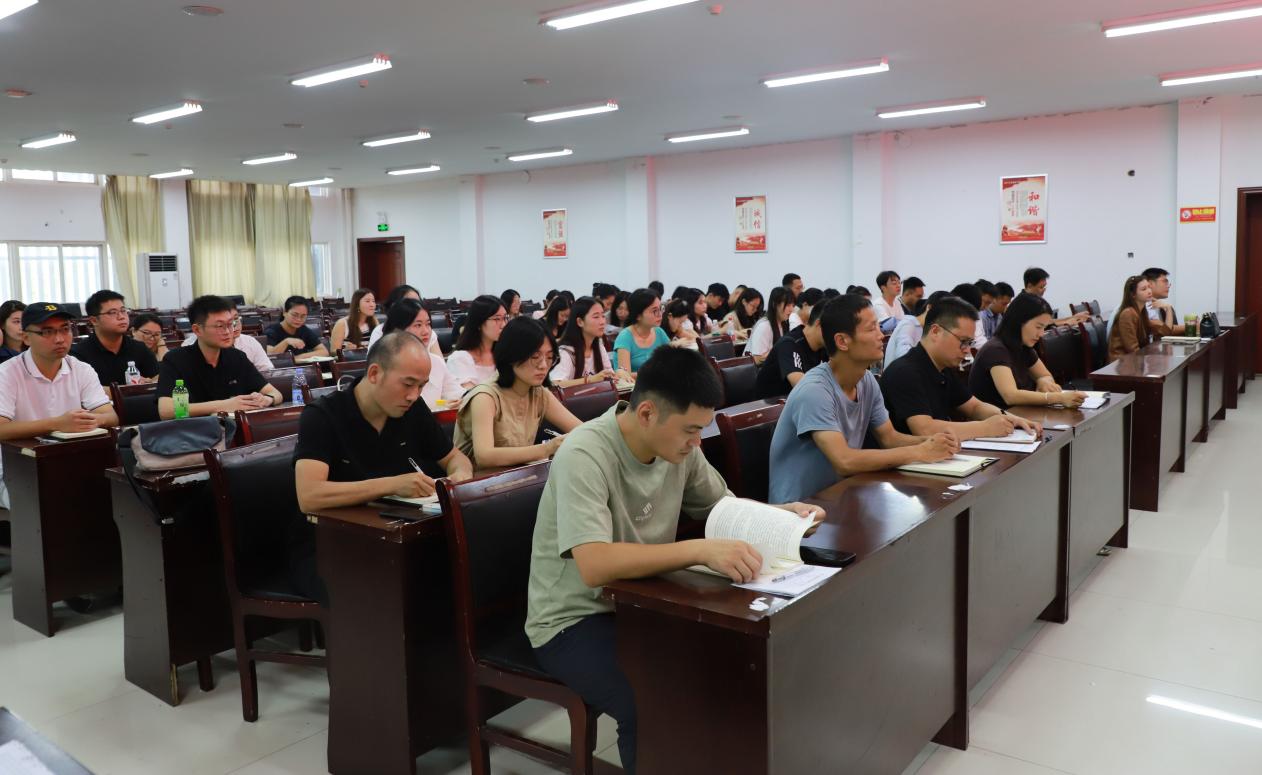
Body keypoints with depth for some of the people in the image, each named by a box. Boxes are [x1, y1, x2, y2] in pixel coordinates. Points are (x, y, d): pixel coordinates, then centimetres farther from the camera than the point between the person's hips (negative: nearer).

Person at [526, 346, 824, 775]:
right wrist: (701, 549, -43)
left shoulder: (678, 445, -4)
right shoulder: (584, 456, -26)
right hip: (575, 622, -6)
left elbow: (723, 507, 12)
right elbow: (595, 566, -37)